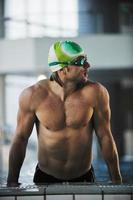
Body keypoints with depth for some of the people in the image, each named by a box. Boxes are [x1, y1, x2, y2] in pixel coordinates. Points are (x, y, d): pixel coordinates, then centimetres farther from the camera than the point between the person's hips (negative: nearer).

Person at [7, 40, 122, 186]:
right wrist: (12, 182, 1)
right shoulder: (33, 96, -12)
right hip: (45, 179, 0)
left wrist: (117, 182, 0)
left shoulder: (95, 93, -12)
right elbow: (21, 138, -2)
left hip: (83, 178, 1)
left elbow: (105, 137, -4)